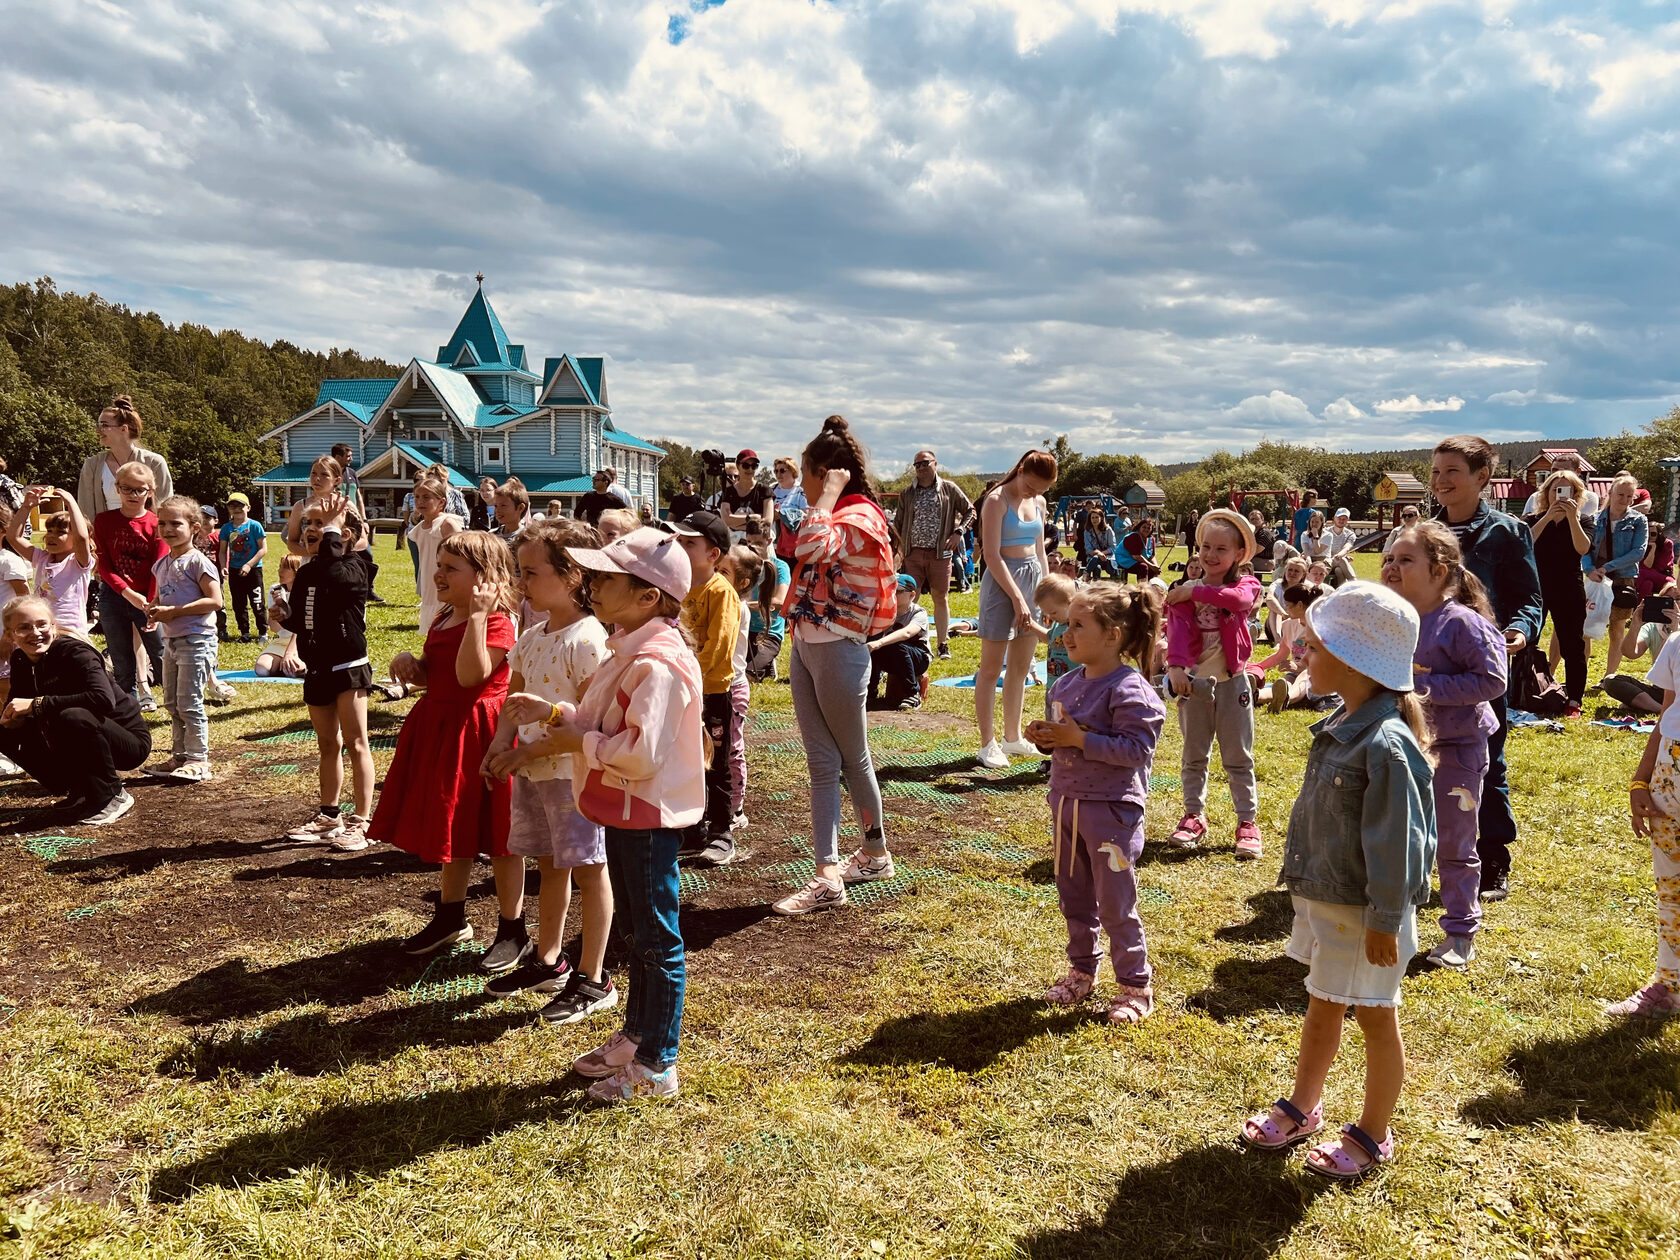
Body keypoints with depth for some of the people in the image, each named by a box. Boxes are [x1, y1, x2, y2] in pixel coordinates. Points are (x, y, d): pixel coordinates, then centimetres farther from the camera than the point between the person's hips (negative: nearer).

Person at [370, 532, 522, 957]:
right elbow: (430, 677, 17)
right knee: (454, 829, 20)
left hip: (480, 733, -9)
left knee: (497, 835, 1)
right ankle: (451, 917, 36)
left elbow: (470, 675, -30)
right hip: (443, 730, 9)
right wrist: (409, 662, -3)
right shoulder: (443, 620, 11)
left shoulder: (496, 623, -16)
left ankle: (513, 931, 14)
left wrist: (477, 616, -31)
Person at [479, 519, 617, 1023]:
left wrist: (528, 752, -19)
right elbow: (514, 700, 15)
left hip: (574, 771, -8)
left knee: (587, 868, 1)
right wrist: (500, 746, -4)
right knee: (550, 865, 19)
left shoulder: (588, 640, -18)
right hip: (532, 770, 8)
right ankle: (547, 961, 34)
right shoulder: (531, 638, 10)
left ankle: (592, 980, 11)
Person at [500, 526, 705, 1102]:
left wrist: (582, 743, -17)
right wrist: (552, 713, 6)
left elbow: (642, 753, -30)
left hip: (648, 817, -10)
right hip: (624, 813, 11)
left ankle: (657, 1065, 15)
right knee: (637, 930, 21)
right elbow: (606, 725, 16)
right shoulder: (629, 651, 9)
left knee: (658, 938, 2)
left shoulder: (659, 665, -24)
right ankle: (634, 1038, 37)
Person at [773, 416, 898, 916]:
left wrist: (828, 495, -21)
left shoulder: (860, 517, -14)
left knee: (853, 760, 6)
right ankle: (826, 876, 12)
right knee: (822, 764, 8)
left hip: (838, 650, -9)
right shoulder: (834, 517, 15)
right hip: (805, 645, 9)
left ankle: (876, 852, 24)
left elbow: (814, 548, -33)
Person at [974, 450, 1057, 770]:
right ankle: (988, 744, 5)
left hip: (1034, 578, 7)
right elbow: (992, 555, -16)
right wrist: (1017, 598, -18)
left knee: (1021, 667, 12)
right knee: (991, 669, -1)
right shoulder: (997, 500, -11)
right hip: (1003, 580, -7)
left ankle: (1013, 737, 23)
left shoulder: (1039, 502, 11)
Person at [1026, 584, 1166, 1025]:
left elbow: (1138, 749, -25)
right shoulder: (1065, 684, 6)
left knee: (1116, 904, 3)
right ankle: (1082, 971, 35)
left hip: (1112, 809, -8)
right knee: (1073, 897, 18)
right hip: (1065, 801, 8)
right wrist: (1045, 736, -3)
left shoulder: (1129, 690, -18)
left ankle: (1136, 985, 20)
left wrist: (1080, 739, -26)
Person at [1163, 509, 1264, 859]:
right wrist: (1175, 666, -35)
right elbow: (1178, 631, -19)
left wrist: (1195, 592, -24)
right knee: (1194, 756, 12)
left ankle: (1248, 821, 13)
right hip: (1194, 682, 2)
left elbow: (1239, 599, -29)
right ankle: (1194, 816, 23)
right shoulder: (1183, 593, -3)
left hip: (1232, 682, -1)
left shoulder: (1246, 584, -4)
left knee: (1238, 757, 6)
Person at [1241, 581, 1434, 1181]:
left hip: (1365, 911, -9)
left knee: (1375, 1017, 11)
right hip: (1323, 898, 9)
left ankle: (1372, 1138, 29)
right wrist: (1305, 887, 18)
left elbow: (1394, 842, -24)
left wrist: (1385, 921, -19)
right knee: (1321, 1005, 22)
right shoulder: (1337, 727, 2)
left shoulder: (1385, 744, -27)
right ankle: (1302, 1108, 39)